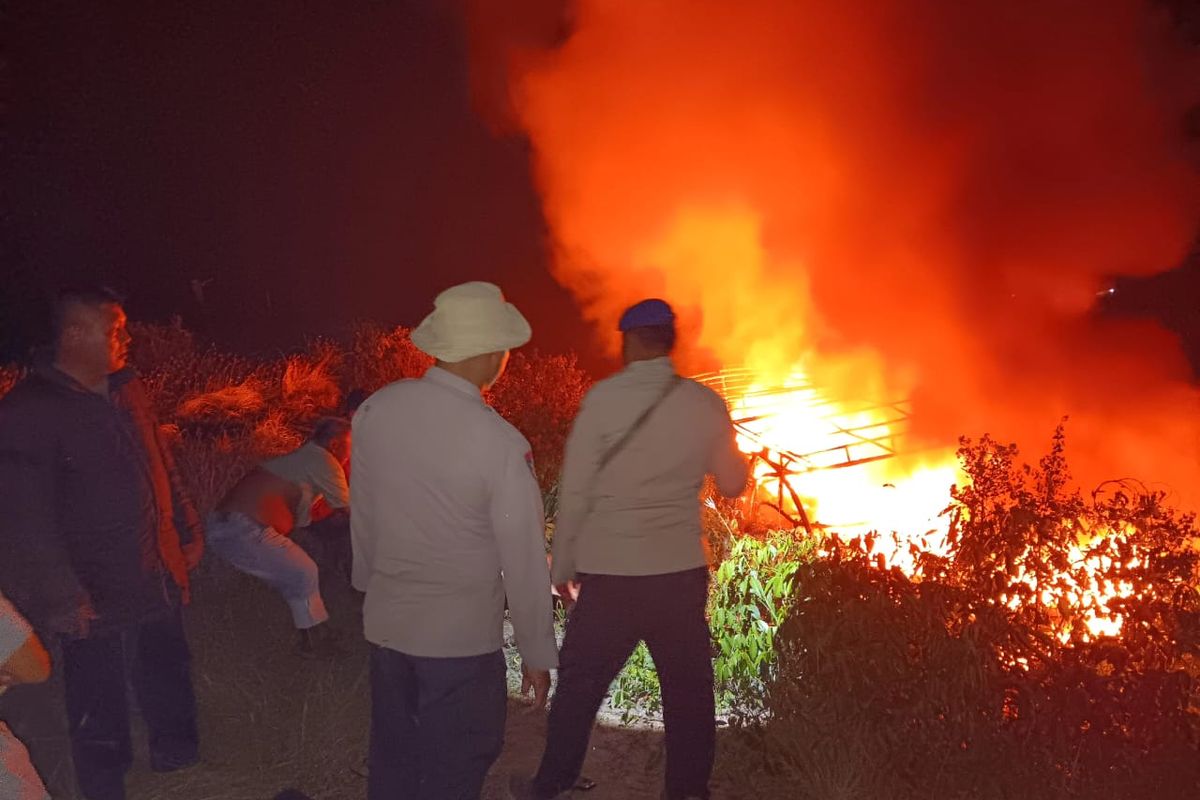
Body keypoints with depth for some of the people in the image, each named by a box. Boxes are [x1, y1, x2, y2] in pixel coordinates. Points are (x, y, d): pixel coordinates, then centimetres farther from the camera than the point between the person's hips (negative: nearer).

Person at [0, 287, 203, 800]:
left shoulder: (125, 391, 6)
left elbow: (162, 467, 16)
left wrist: (187, 532, 17)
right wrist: (62, 600, -19)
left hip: (157, 579, 7)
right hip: (97, 599, -7)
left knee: (168, 678, 23)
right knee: (100, 706, 9)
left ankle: (179, 758, 43)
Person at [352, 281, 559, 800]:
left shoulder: (376, 410, -7)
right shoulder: (500, 444, -21)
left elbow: (361, 512, 6)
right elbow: (523, 561, -14)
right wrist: (536, 654, -2)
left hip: (385, 624, 5)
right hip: (462, 638, -5)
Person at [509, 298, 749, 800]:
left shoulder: (604, 398, -8)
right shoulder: (706, 404, 0)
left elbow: (575, 489, -7)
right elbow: (732, 483, 10)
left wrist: (564, 566, 3)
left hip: (611, 571, -2)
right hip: (682, 570, 2)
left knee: (579, 682, 12)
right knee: (688, 686, 13)